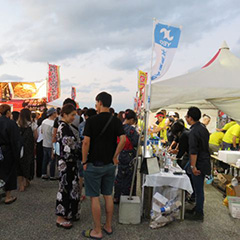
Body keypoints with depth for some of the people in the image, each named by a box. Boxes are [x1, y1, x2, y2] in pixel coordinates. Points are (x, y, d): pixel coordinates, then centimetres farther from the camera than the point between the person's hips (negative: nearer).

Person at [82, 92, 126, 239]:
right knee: (108, 195, 16)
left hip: (94, 164, -5)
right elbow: (123, 139, -11)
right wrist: (115, 157, -2)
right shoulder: (116, 121, -1)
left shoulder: (92, 121, -11)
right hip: (110, 165, 5)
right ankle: (108, 227, 28)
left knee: (95, 197, 5)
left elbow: (86, 142, -15)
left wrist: (84, 161, -5)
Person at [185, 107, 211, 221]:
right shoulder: (203, 127, 7)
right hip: (205, 161, 10)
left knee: (198, 189, 2)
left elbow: (193, 151, -25)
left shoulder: (193, 132, -23)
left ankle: (199, 214, 14)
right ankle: (198, 207, 34)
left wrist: (193, 166, -20)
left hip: (199, 164, -9)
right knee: (199, 188, 20)